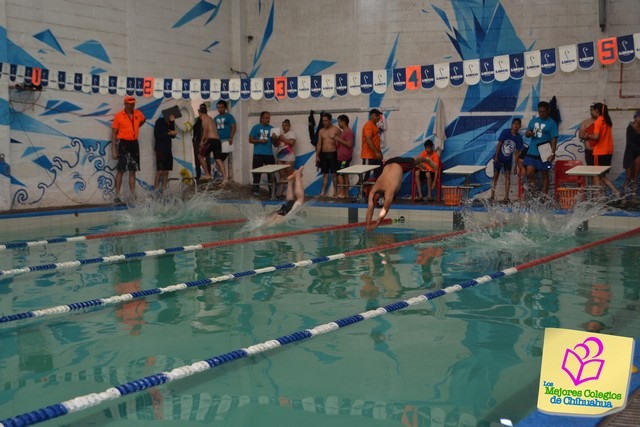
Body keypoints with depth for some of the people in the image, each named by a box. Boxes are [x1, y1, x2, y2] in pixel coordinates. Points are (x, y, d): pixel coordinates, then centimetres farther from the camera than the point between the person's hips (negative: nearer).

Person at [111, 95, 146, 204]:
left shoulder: (138, 114, 6)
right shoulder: (119, 116, -6)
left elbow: (143, 120, 32)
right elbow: (114, 133, -5)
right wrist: (113, 149, -10)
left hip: (134, 143, 5)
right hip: (123, 143, -5)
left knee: (132, 171, 7)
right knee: (121, 170, -4)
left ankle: (132, 195, 10)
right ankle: (117, 196, 0)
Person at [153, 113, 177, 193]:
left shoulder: (170, 123, 16)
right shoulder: (160, 121, -2)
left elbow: (173, 135, 3)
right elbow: (156, 134, -11)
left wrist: (172, 122, -4)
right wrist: (168, 134, -13)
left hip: (168, 149, 7)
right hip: (160, 149, -7)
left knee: (166, 171, 3)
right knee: (160, 170, -13)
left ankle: (164, 189, 5)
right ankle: (156, 188, -13)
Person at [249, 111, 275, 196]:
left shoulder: (271, 128, 9)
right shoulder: (256, 127, 4)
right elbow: (250, 140, 2)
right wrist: (260, 141, -13)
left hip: (269, 154, 2)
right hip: (258, 154, -2)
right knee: (257, 172, 1)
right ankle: (255, 190, 8)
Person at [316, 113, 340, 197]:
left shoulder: (336, 130, -3)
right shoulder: (321, 131, 9)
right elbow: (319, 144, 10)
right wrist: (317, 156, 6)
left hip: (333, 154, -4)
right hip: (323, 154, 4)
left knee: (334, 173, 0)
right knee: (325, 174, 6)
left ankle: (335, 191, 7)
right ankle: (323, 191, 5)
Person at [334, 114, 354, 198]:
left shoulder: (348, 132, -14)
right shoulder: (344, 132, 18)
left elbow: (349, 144, -23)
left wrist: (339, 139, -18)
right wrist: (338, 138, 12)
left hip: (344, 157, -10)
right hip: (342, 156, 10)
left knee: (340, 174, -9)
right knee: (344, 174, 10)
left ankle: (342, 193, -9)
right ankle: (346, 193, 12)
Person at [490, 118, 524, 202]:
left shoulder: (519, 138, -8)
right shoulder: (505, 132, -15)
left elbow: (517, 152, -5)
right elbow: (499, 144, -14)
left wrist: (515, 166, -5)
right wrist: (496, 156, -19)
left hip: (508, 159, 2)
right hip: (499, 157, -2)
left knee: (507, 175, -7)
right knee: (496, 175, 5)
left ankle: (506, 197, -7)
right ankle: (492, 195, 17)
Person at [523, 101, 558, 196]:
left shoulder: (552, 123, -4)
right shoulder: (533, 120, 11)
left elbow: (554, 139, -9)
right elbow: (527, 133, 17)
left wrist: (552, 153, -18)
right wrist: (528, 133, -9)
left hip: (544, 153, -4)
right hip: (531, 153, 4)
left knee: (545, 175, 4)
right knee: (529, 173, -3)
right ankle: (534, 192, 15)